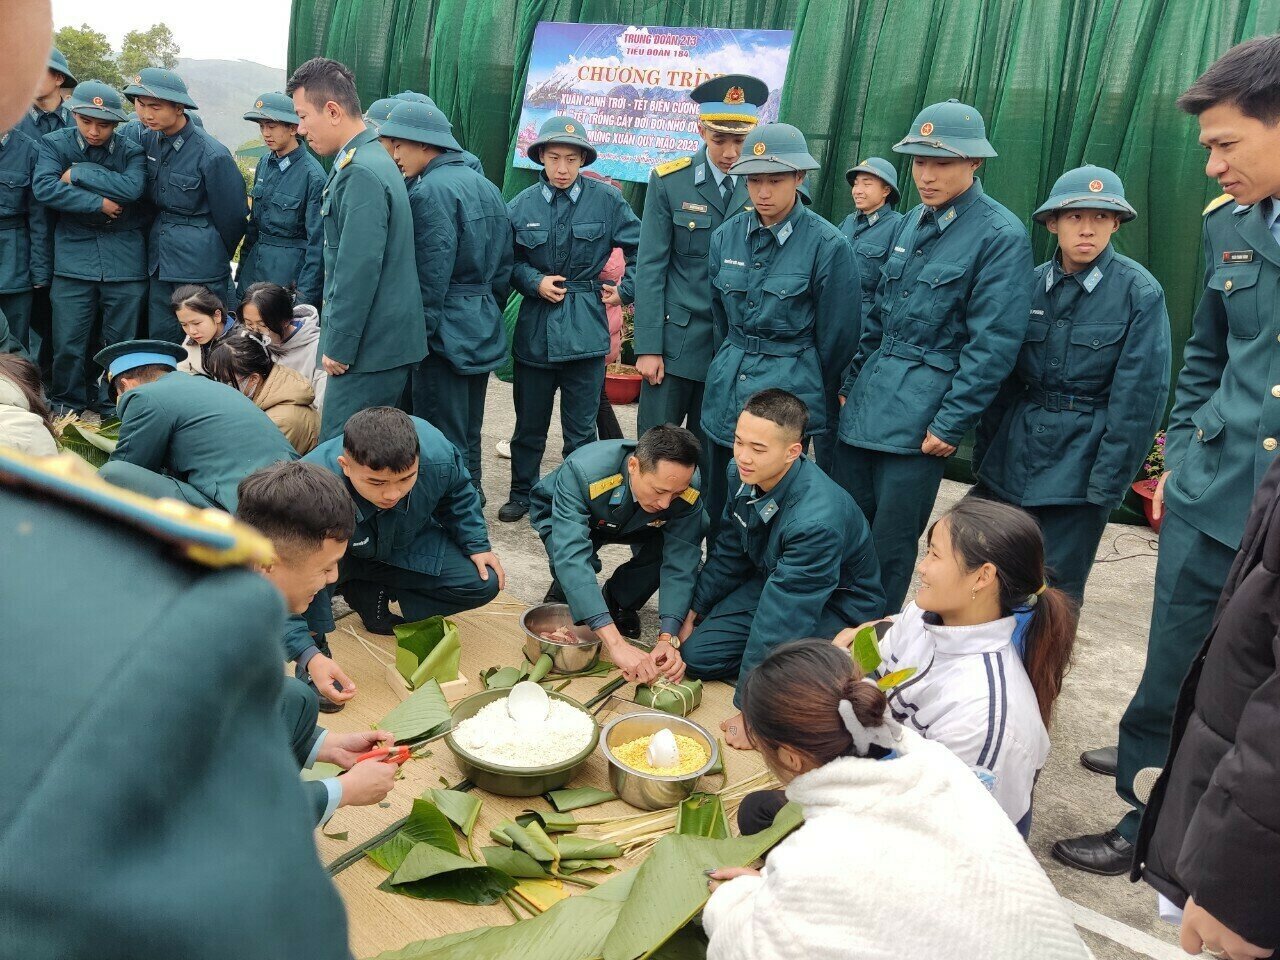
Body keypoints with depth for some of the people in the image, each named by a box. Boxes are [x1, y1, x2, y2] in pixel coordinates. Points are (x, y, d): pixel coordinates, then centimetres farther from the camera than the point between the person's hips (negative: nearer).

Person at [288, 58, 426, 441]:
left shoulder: (361, 173, -17)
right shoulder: (370, 159, 14)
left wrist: (338, 347, -14)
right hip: (387, 341, 10)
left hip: (371, 347, -10)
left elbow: (359, 271, -21)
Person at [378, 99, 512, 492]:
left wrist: (419, 335, -12)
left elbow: (431, 274, -18)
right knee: (469, 438, 17)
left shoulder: (431, 189, -14)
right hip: (484, 332, 9)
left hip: (447, 333, -9)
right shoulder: (487, 186, 14)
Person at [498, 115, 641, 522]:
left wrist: (625, 290, 2)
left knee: (580, 428, 4)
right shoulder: (522, 205, 0)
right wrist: (535, 283, -7)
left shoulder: (607, 199, -3)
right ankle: (521, 494, 29)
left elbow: (641, 249, 7)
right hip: (534, 328, 2)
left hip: (584, 330, -1)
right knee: (529, 423, 12)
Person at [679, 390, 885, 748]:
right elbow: (728, 550, 4)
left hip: (835, 608, -6)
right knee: (695, 654, -4)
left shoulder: (817, 519, -39)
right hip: (771, 580, 6)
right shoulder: (742, 473, -16)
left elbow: (783, 620, -34)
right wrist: (696, 608, 12)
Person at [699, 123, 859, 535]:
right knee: (717, 508, 13)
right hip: (727, 389, 5)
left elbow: (836, 336, -3)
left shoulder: (827, 244, -12)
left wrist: (821, 399, 8)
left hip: (790, 393, -5)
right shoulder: (727, 235, 2)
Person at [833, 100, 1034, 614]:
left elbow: (993, 344, -14)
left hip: (920, 415, -6)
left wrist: (951, 425, -15)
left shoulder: (1001, 236, -10)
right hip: (867, 400, 7)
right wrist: (851, 383, 15)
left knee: (890, 546, 3)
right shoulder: (913, 222, 12)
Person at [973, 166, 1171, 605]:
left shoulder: (1139, 292, -9)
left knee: (1056, 590, 6)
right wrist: (984, 452, 6)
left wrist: (1109, 482, -11)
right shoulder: (1031, 284, 2)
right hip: (1014, 452, 4)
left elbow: (1139, 397, -10)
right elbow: (1003, 376, 7)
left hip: (1079, 464, -4)